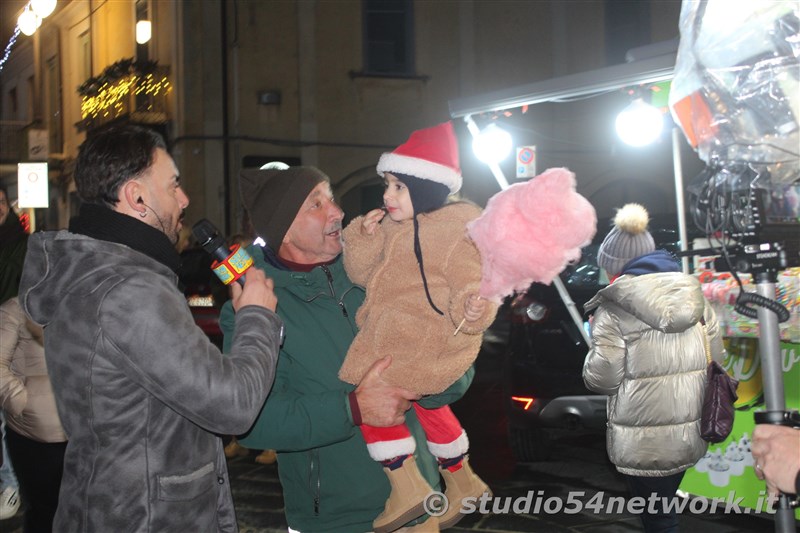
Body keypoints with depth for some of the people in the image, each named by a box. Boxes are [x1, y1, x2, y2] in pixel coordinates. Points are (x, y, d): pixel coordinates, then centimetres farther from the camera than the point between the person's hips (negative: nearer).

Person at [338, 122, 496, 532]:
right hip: (399, 337, 10)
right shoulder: (396, 226, 8)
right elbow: (364, 274, 9)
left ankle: (407, 485, -12)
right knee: (425, 400, 26)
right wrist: (364, 236, -8)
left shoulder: (460, 229, -17)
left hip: (426, 342, -10)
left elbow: (472, 286, -22)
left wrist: (473, 310, -44)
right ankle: (461, 482, 45)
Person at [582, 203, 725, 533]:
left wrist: (599, 345, 6)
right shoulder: (694, 295, 4)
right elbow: (715, 358, 9)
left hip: (643, 443, -5)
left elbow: (602, 380, -12)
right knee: (665, 505, 22)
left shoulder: (614, 309, -13)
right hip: (690, 434, 5)